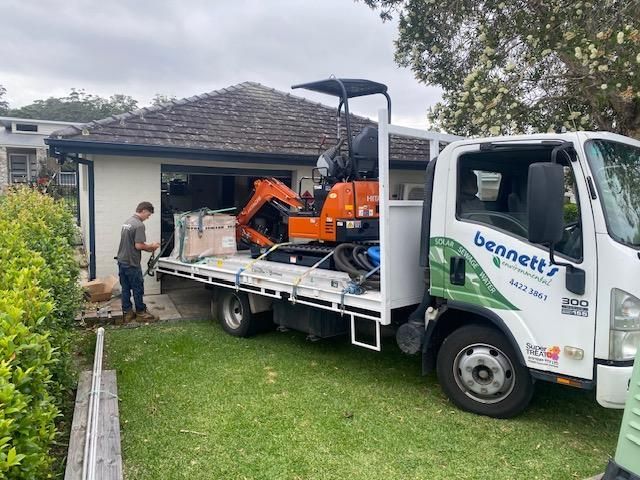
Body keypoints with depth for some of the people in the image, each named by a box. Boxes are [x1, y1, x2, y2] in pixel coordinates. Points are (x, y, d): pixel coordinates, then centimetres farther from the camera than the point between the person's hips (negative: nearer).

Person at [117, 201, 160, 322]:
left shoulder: (127, 222, 11)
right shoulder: (139, 225, -18)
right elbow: (138, 245, -21)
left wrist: (148, 247, 12)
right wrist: (151, 246, -5)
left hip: (121, 261, 9)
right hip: (132, 263, -8)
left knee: (125, 288, 13)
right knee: (138, 289, 5)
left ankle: (127, 312, 20)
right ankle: (141, 312, 15)